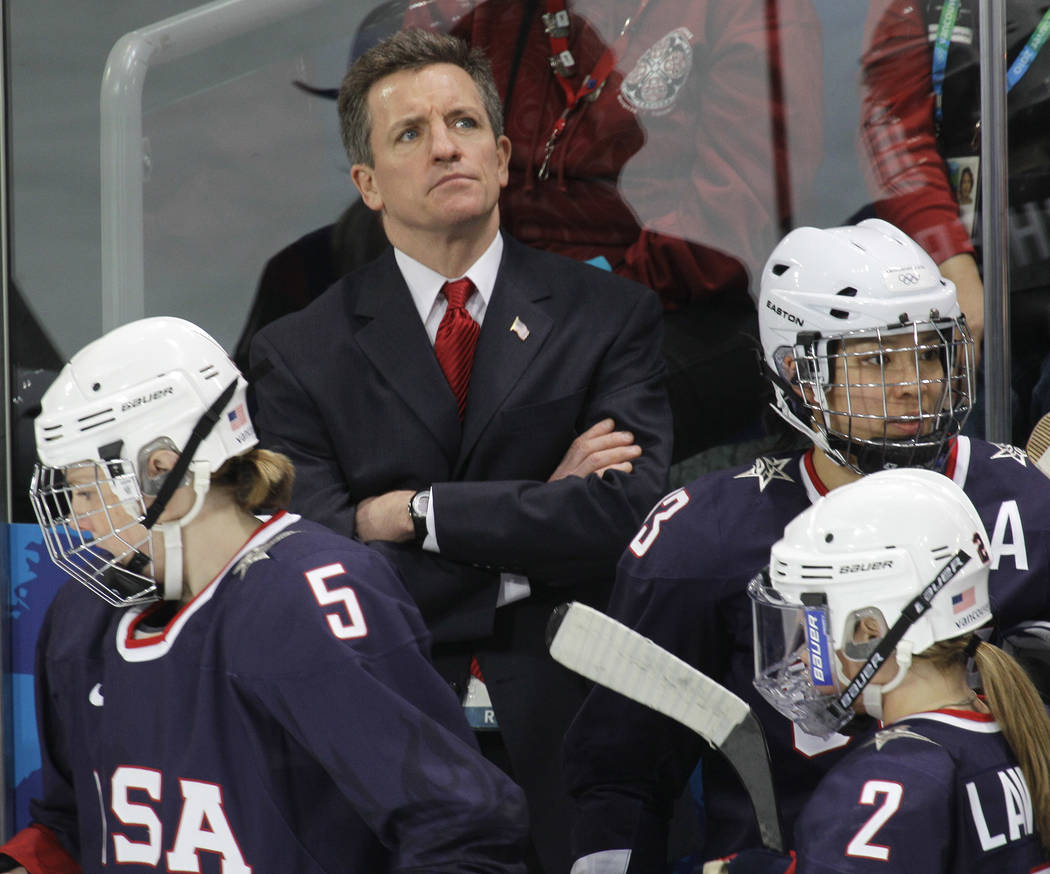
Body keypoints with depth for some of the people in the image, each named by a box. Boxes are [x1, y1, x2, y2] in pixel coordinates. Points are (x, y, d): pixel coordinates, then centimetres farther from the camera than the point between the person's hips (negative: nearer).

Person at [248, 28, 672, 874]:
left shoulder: (609, 317, 5)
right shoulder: (304, 354, 4)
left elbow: (629, 512, -11)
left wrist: (414, 513, -9)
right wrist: (533, 532, -10)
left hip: (568, 741, 0)